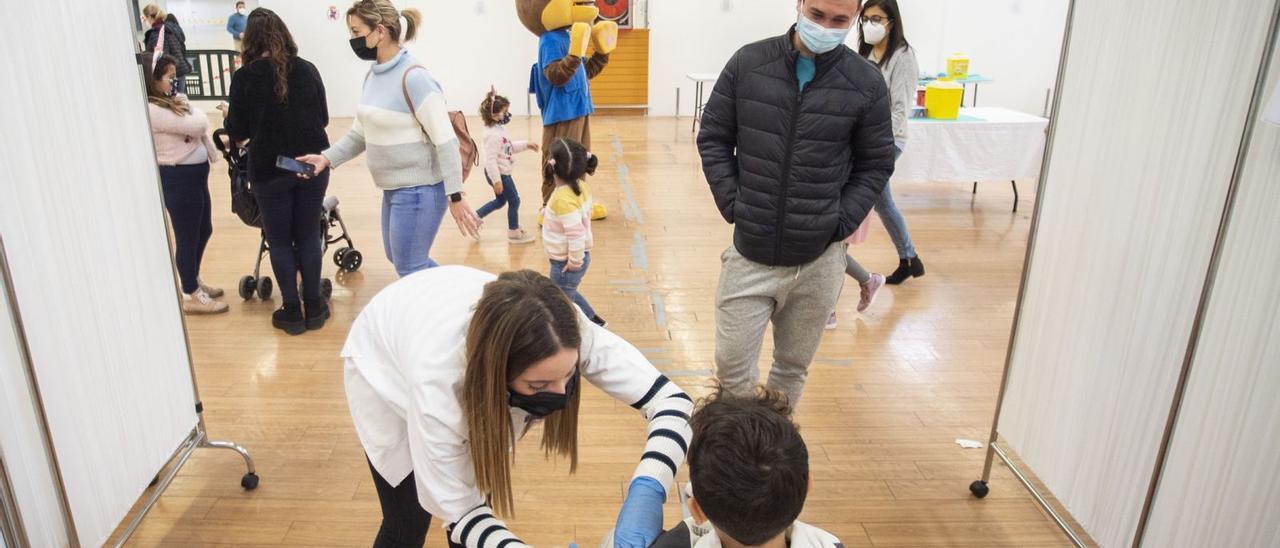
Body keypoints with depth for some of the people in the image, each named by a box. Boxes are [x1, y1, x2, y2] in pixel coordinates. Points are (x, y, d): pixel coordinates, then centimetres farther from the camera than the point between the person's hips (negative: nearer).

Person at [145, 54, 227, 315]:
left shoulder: (171, 102, 11)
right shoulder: (151, 111, -19)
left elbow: (198, 129, 13)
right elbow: (197, 125, -19)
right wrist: (188, 106, -1)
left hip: (195, 174, 10)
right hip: (177, 179, -10)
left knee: (204, 231, 21)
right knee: (187, 238, 3)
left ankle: (194, 281, 40)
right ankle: (191, 296, 18)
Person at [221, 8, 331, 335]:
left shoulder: (245, 77, -9)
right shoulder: (307, 69, -2)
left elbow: (237, 133, -3)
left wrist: (228, 116, 18)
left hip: (269, 171, -2)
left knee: (280, 241, 10)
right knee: (309, 236, 13)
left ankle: (293, 312, 16)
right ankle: (313, 307, 19)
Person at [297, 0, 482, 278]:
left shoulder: (414, 78, -20)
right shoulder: (373, 76, 7)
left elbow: (445, 140, -21)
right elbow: (360, 133, 15)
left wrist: (455, 197, -21)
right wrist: (327, 158, 0)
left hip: (420, 192, -10)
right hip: (393, 190, 10)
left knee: (410, 271, 3)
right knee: (398, 258, 24)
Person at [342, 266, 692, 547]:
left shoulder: (566, 332, -38)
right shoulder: (436, 381, -45)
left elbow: (671, 400, -33)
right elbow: (458, 512, -31)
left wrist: (646, 490, -49)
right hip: (387, 369, -3)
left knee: (479, 494, 6)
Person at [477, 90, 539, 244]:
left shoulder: (500, 129, 5)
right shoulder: (493, 134, -26)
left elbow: (510, 147, 20)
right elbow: (490, 160, -27)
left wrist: (526, 145, 15)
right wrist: (496, 181, -27)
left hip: (502, 173, 10)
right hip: (499, 174, -10)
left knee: (500, 201, 22)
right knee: (514, 201, 3)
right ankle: (513, 232, 17)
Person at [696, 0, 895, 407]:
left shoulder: (866, 83, -4)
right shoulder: (748, 63, -3)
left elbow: (875, 165, 5)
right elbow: (713, 138, 4)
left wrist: (840, 223, -6)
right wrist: (732, 204, -5)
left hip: (819, 260, 0)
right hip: (750, 254, 0)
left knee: (793, 366, 17)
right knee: (733, 366, 7)